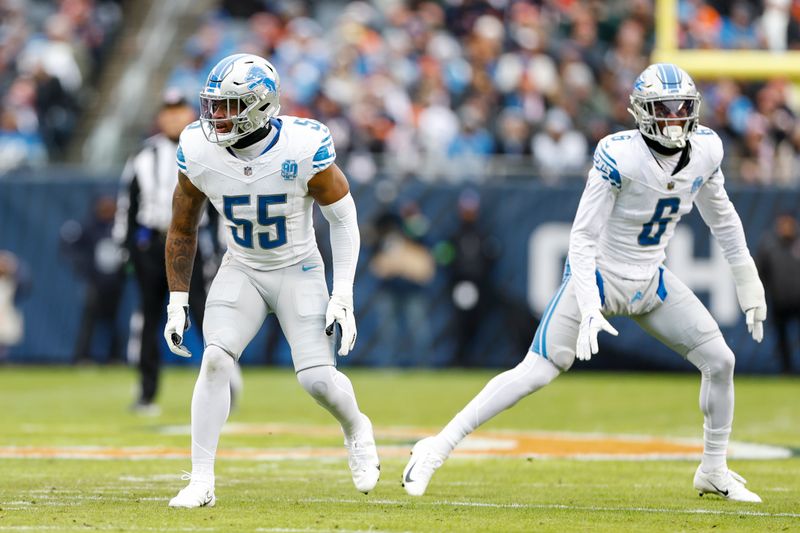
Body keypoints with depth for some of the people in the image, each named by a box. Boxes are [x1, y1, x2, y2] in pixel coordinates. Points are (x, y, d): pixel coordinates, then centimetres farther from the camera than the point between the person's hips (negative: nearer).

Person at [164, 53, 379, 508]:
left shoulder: (303, 149, -24)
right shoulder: (200, 152, -15)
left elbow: (344, 219, -11)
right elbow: (183, 230, 1)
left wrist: (342, 298, -15)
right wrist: (177, 302, 0)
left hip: (299, 270, -2)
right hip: (241, 270, 2)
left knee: (317, 377, -10)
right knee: (215, 360, -19)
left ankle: (356, 430, 26)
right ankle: (201, 481, -12)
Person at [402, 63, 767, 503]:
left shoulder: (705, 150, -7)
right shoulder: (620, 157, -26)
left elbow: (721, 216, 12)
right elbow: (582, 238, -24)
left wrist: (747, 281, 16)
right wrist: (589, 311, -32)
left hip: (650, 281, 6)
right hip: (599, 274, -6)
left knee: (719, 361, 0)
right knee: (537, 372, -13)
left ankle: (714, 472, 20)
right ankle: (436, 449, -7)